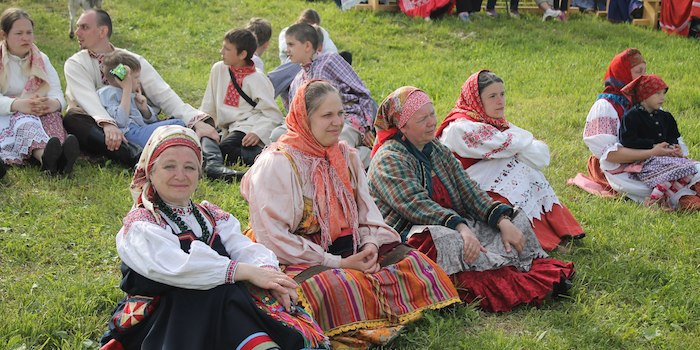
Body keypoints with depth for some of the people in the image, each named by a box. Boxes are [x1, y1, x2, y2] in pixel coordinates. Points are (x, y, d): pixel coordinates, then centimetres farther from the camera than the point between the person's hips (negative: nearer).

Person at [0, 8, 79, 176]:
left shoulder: (41, 60, 12)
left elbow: (57, 92, -5)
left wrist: (54, 103, -30)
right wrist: (18, 105, -37)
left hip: (39, 115, 3)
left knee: (51, 113, -30)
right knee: (24, 120, -36)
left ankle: (58, 155, -61)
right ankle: (46, 157, -68)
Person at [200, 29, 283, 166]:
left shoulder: (256, 79, -4)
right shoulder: (218, 69, 11)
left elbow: (273, 115, -7)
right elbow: (208, 105, 20)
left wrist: (257, 133, -22)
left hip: (249, 130, -6)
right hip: (230, 129, 6)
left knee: (223, 150, -32)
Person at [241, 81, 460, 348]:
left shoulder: (346, 156, 11)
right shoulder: (277, 163, -12)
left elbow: (367, 210, 14)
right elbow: (273, 238, -17)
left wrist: (371, 244, -10)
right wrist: (337, 263, -18)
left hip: (348, 251, 7)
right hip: (300, 261, -7)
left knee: (412, 260, -8)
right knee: (342, 285, -36)